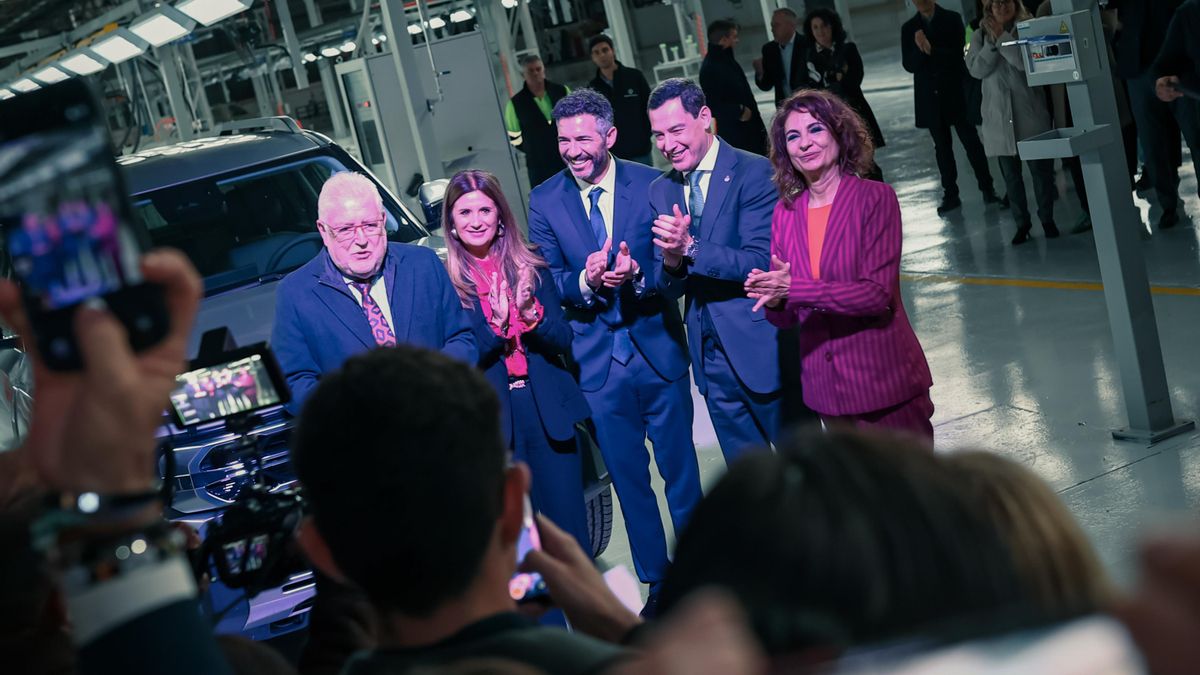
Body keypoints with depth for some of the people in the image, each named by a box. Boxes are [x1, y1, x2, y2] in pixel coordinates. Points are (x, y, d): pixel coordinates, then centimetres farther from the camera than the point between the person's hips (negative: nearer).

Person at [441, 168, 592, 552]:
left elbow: (563, 340, 2)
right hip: (492, 419, -2)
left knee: (569, 521, 8)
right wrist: (495, 322, -21)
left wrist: (530, 311, -17)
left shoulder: (530, 266, 5)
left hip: (548, 411, 2)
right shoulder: (445, 280, -3)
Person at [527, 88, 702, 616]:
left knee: (680, 469, 12)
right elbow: (549, 283, -5)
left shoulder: (651, 185, -7)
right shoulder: (545, 201, -3)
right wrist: (586, 281, -26)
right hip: (597, 363, 1)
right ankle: (657, 580, 29)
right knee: (629, 480, 13)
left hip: (658, 351, -1)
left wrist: (637, 276, -28)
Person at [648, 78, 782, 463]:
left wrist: (689, 248, -29)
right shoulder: (661, 190, 7)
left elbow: (761, 263, -19)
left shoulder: (755, 173, -11)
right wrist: (671, 261, -17)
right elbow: (668, 290, 6)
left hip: (764, 348, -5)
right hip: (710, 356, 6)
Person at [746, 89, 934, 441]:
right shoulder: (784, 212, 3)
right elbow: (785, 319, 4)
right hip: (827, 385, 4)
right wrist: (774, 300, -19)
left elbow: (878, 293, -18)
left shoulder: (875, 198, -9)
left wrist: (792, 289, -23)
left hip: (884, 379, -4)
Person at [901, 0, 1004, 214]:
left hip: (955, 93, -2)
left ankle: (987, 189, 7)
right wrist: (921, 51, -20)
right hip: (929, 97, 2)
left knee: (971, 141, -1)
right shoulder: (909, 28, 6)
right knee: (942, 146, 6)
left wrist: (932, 50, -19)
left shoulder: (952, 19, 1)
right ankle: (950, 194, 10)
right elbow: (908, 65, -2)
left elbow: (958, 54, -10)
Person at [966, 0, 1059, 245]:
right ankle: (1022, 223, 17)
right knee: (1010, 174, 7)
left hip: (1029, 113, -2)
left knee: (1040, 168, 2)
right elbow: (976, 69, -6)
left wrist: (1002, 37, -15)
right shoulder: (980, 36, 7)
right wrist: (992, 42, -15)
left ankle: (1047, 218, 17)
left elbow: (1027, 62, -17)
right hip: (999, 115, 2)